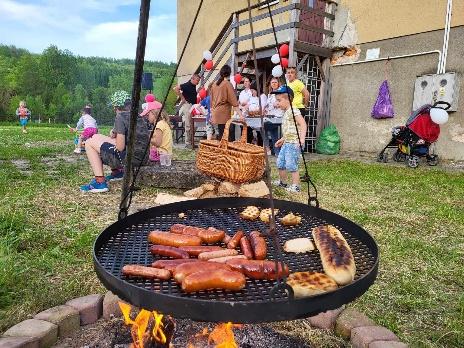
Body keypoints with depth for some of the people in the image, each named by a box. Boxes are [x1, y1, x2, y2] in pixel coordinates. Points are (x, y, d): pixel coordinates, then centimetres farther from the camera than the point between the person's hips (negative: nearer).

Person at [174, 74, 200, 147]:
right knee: (188, 125, -7)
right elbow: (176, 88, -24)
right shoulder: (187, 85, -14)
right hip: (187, 105, -9)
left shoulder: (193, 86, 13)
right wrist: (182, 98, -18)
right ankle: (187, 143, -1)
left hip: (192, 105, 9)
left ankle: (190, 142, 19)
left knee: (192, 125, 11)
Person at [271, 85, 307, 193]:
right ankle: (282, 182, 33)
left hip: (294, 143, -10)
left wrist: (302, 138, -36)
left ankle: (295, 186, 3)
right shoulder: (286, 113, 15)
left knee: (291, 165, -8)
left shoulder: (294, 111, -15)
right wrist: (282, 139, 30)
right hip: (286, 143, 10)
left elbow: (303, 124, -25)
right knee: (280, 163, 16)